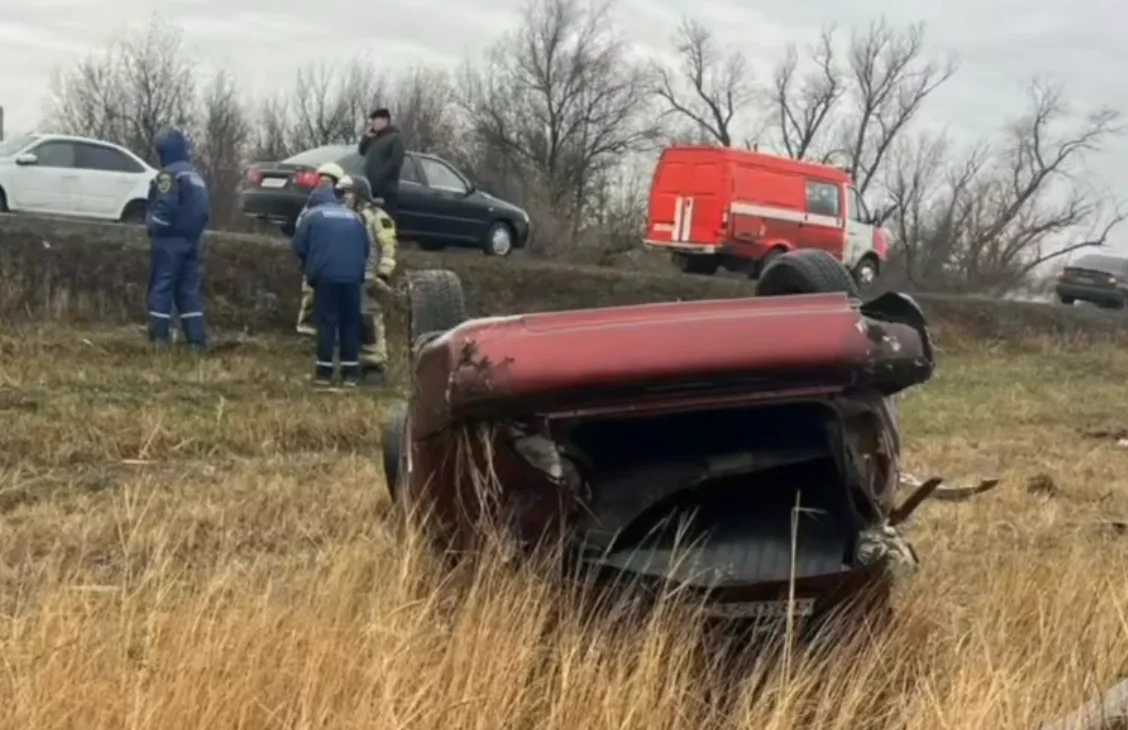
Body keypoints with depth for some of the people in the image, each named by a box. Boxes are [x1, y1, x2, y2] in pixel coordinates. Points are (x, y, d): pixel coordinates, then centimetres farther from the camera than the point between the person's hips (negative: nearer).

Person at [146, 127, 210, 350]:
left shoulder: (169, 174, -12)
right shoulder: (195, 175, 16)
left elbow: (164, 207, -20)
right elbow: (205, 210, 16)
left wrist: (153, 228, -6)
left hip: (169, 239, -8)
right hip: (190, 239, 8)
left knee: (162, 287, -3)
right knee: (189, 288, 9)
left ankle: (159, 337, -5)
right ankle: (197, 339, 5)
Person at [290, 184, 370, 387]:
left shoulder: (312, 215, 9)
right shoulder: (354, 216, 19)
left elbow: (298, 246, 4)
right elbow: (366, 248, 19)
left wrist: (308, 266, 22)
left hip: (325, 275, -3)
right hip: (352, 276, 3)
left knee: (326, 322, 1)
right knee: (350, 322, 7)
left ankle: (324, 371, 0)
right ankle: (351, 373, 6)